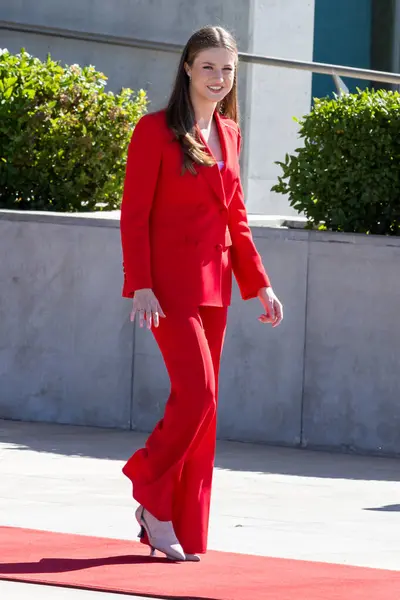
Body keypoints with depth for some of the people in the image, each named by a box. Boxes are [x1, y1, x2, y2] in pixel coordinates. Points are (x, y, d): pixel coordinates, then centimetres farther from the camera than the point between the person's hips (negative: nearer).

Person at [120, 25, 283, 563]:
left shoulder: (229, 134, 13)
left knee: (202, 404, 6)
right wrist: (142, 285, -17)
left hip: (214, 283, 7)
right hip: (170, 280, -7)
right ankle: (151, 495, 3)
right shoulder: (156, 130, -6)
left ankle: (181, 532, 12)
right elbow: (134, 215, -9)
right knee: (197, 390, -16)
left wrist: (259, 283, 13)